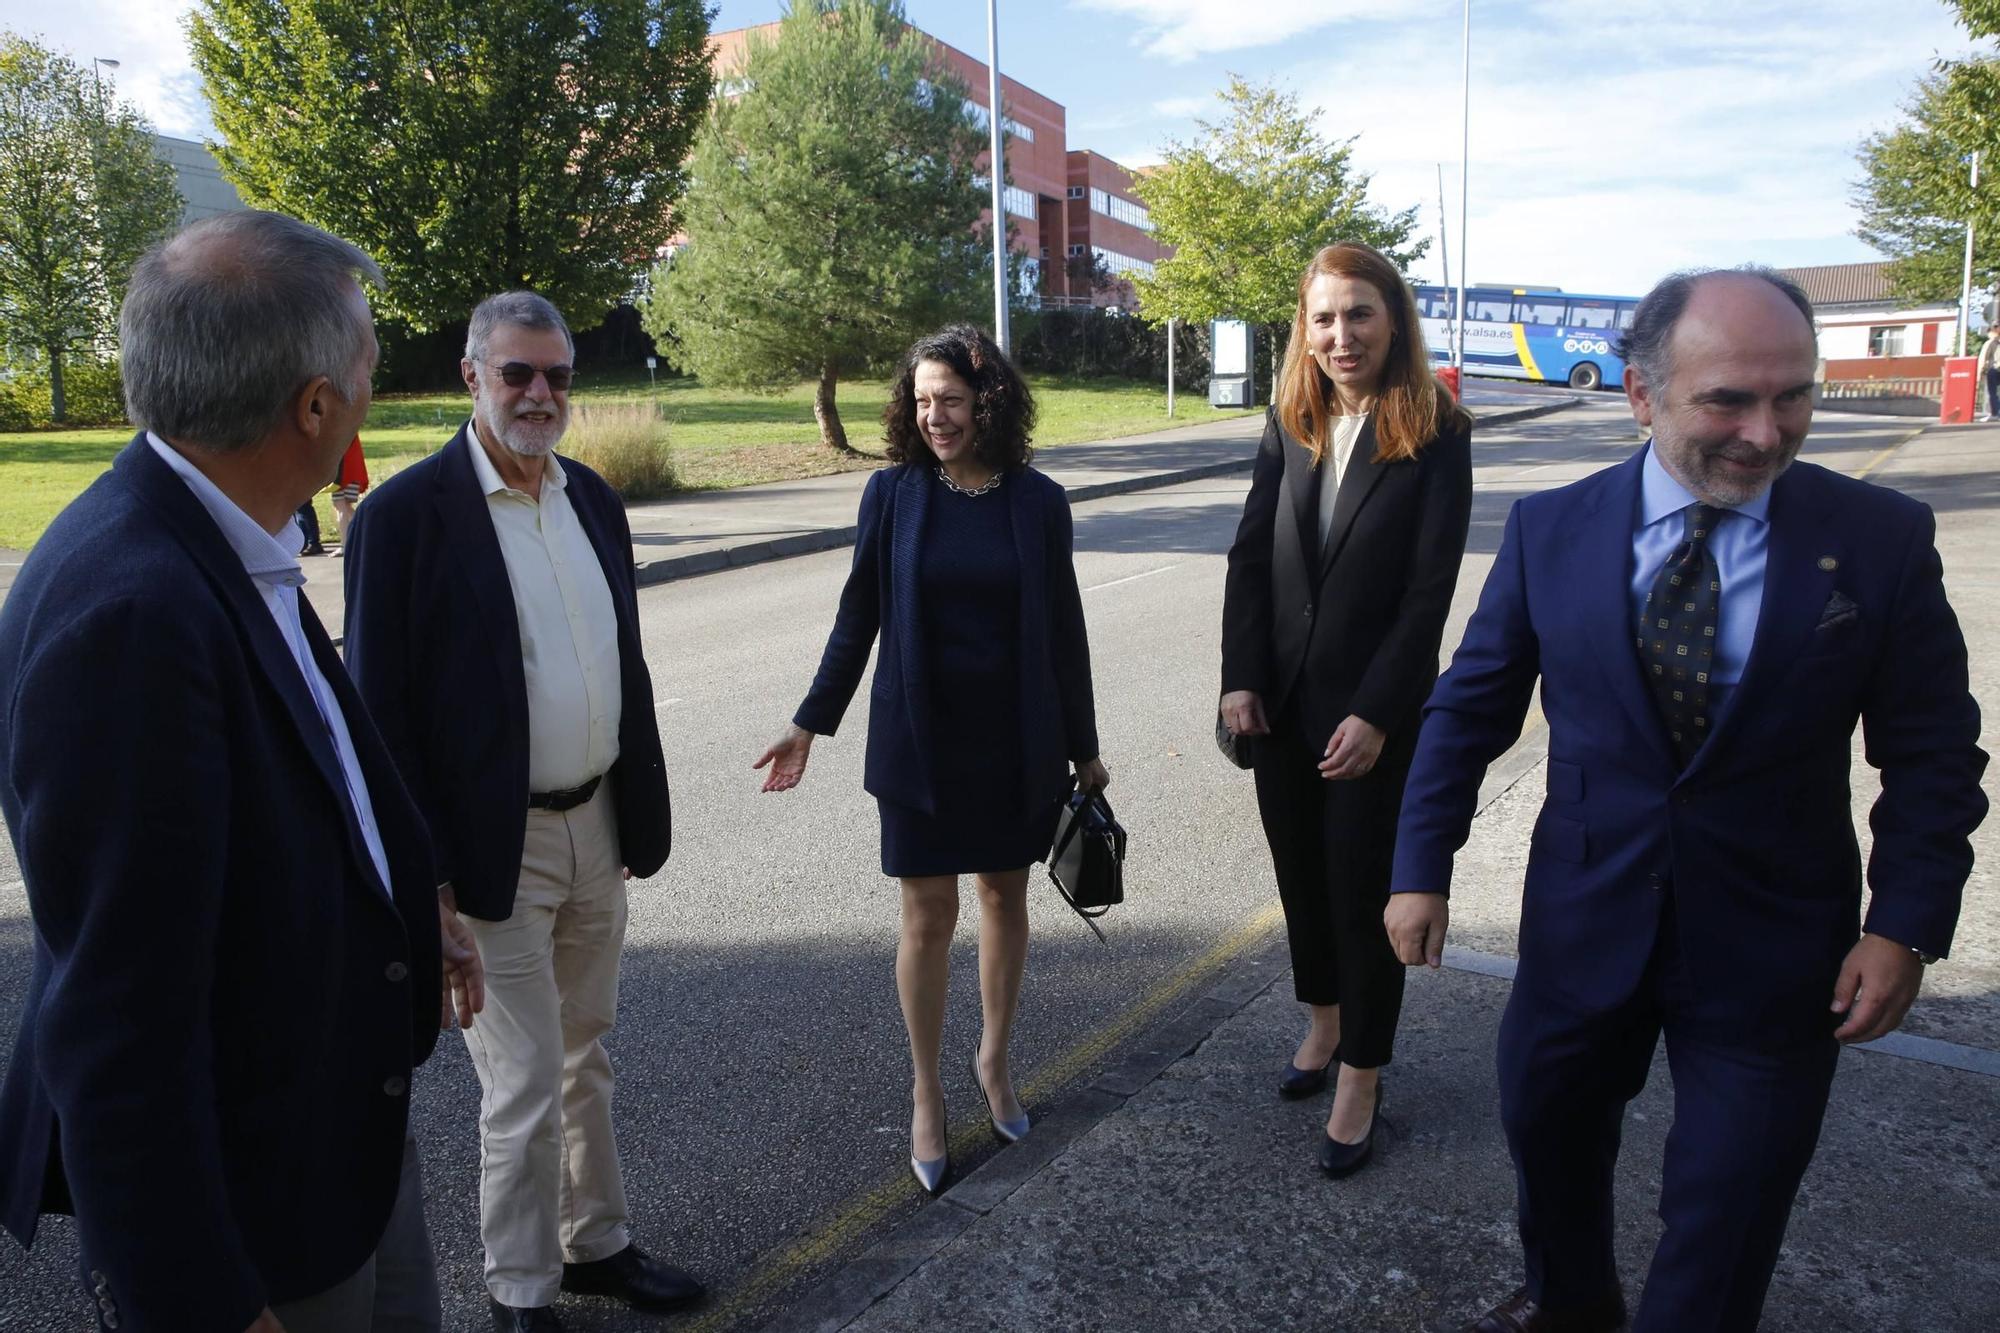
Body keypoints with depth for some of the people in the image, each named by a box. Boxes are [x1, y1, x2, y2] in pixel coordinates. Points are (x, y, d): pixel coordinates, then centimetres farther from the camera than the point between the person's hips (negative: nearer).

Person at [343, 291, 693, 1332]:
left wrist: (640, 812, 12)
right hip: (495, 850, -6)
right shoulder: (406, 511, -13)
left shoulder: (592, 497, 7)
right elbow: (380, 703, -13)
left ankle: (596, 1244, 38)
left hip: (597, 832, 6)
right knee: (524, 1087, 4)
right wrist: (427, 869, -14)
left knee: (585, 1059, 20)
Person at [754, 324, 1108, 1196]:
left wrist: (1084, 748, 7)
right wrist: (810, 723, 1)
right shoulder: (892, 494, -4)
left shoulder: (1038, 502, -3)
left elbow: (1063, 631, 2)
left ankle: (994, 1059, 36)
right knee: (928, 915, 5)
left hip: (1017, 740, 1)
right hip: (921, 739, -1)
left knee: (1005, 898, 14)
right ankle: (926, 1090, 23)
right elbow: (858, 616, 2)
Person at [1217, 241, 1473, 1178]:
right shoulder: (1290, 424, 3)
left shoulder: (1436, 433, -11)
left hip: (1376, 711, -4)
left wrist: (1375, 714, -17)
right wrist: (1241, 677, -5)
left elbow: (1430, 587, -14)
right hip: (1280, 702, 5)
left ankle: (1360, 1079, 22)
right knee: (1300, 870, 17)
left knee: (1364, 887, 6)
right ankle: (1325, 1020, 40)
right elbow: (1250, 552, 3)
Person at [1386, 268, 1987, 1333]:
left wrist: (1907, 925, -10)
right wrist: (1422, 867, -3)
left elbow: (1931, 754, -4)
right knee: (1547, 1127, 22)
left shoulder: (1882, 540, -10)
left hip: (1771, 946, -2)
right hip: (1584, 919, 2)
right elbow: (1470, 706, 0)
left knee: (1728, 1208, 12)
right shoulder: (1551, 530, -7)